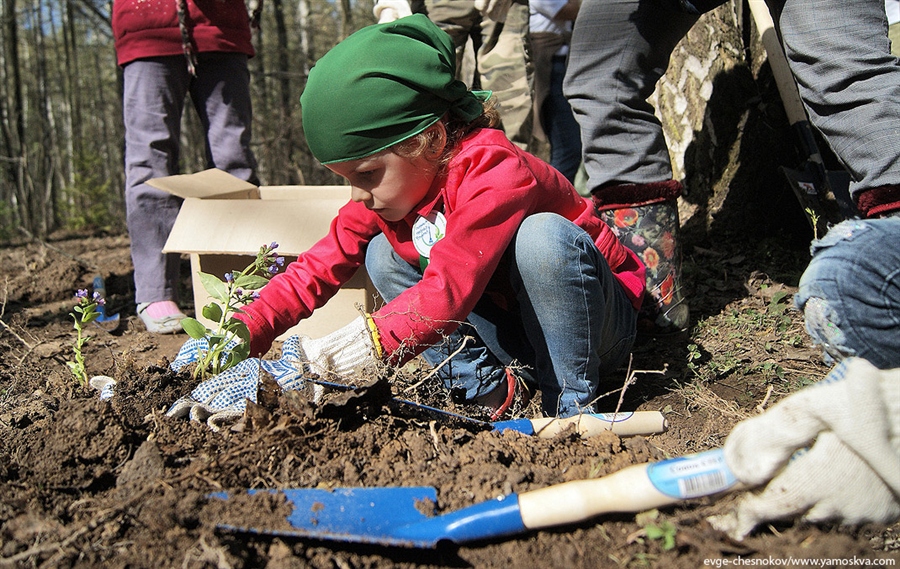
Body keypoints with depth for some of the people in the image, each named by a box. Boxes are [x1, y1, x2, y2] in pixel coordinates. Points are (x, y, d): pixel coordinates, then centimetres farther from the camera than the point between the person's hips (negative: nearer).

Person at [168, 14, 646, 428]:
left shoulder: (493, 171, -30)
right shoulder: (388, 185, -5)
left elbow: (449, 288, -40)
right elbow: (321, 264, -9)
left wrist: (368, 342, -47)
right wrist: (244, 331, -21)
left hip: (599, 320, -5)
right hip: (503, 323, 6)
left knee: (542, 237, -37)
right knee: (381, 253, -8)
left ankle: (573, 401, -18)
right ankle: (487, 384, -9)